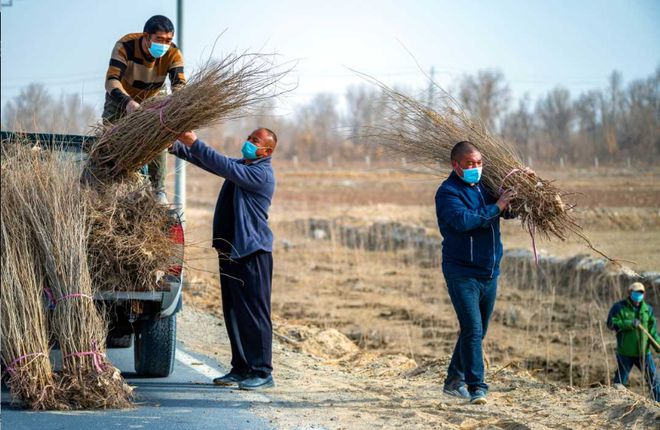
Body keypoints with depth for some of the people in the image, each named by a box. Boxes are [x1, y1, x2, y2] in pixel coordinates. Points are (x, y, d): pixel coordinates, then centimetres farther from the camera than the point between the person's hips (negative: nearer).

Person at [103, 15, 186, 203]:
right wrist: (127, 102, -65)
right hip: (120, 98, -2)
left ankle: (158, 192, -2)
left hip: (150, 101, 2)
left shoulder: (173, 54, -28)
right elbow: (112, 80, -45)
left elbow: (179, 84, -38)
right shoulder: (125, 46, -36)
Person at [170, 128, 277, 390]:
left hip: (253, 251, -9)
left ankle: (263, 372, -6)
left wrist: (194, 143, -24)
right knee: (233, 312, 11)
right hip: (231, 249, 9)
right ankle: (241, 368, 17)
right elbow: (208, 162, 12)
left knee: (255, 313, -8)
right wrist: (176, 147, -2)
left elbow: (223, 166, -22)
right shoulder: (241, 167, 16)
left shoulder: (262, 174, -12)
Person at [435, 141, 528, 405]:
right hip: (462, 273, -7)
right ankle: (477, 388, -15)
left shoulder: (485, 187, 11)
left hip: (490, 273, 7)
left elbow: (511, 211, 21)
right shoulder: (448, 192, -10)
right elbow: (463, 220, -27)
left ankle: (454, 381, 27)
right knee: (472, 329, -15)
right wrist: (496, 208, -22)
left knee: (477, 332, 14)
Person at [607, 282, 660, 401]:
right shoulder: (619, 307, -2)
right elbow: (611, 323, -13)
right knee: (620, 381, 5)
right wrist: (629, 324, -23)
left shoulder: (648, 309, 7)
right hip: (625, 352, -3)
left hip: (644, 352, 3)